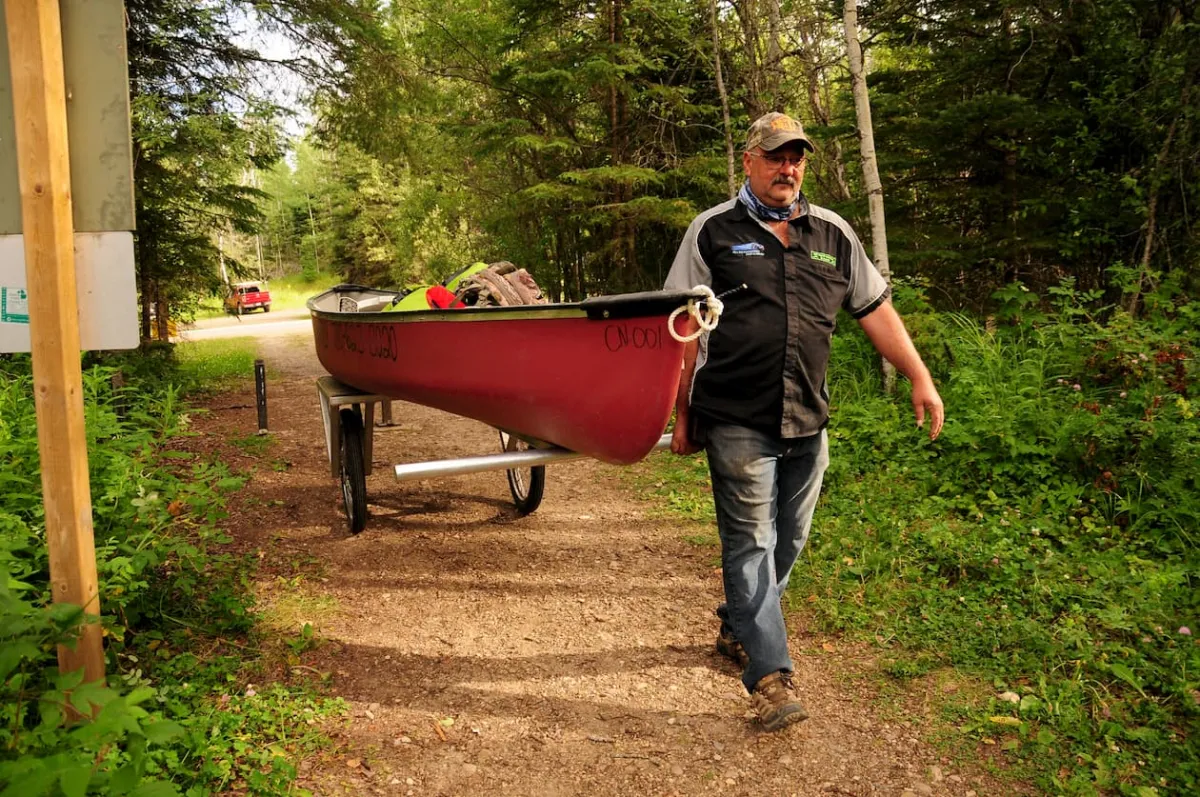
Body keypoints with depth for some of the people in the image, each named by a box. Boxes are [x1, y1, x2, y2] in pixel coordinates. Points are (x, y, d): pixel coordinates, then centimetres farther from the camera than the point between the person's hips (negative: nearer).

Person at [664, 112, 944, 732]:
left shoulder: (833, 234, 11)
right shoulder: (713, 232, 1)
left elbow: (875, 309, 16)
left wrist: (920, 378, 10)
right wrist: (682, 415, -2)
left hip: (807, 421, 5)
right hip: (737, 420, -4)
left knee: (788, 541, 14)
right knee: (751, 543, -3)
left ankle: (737, 629, 36)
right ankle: (770, 678, 3)